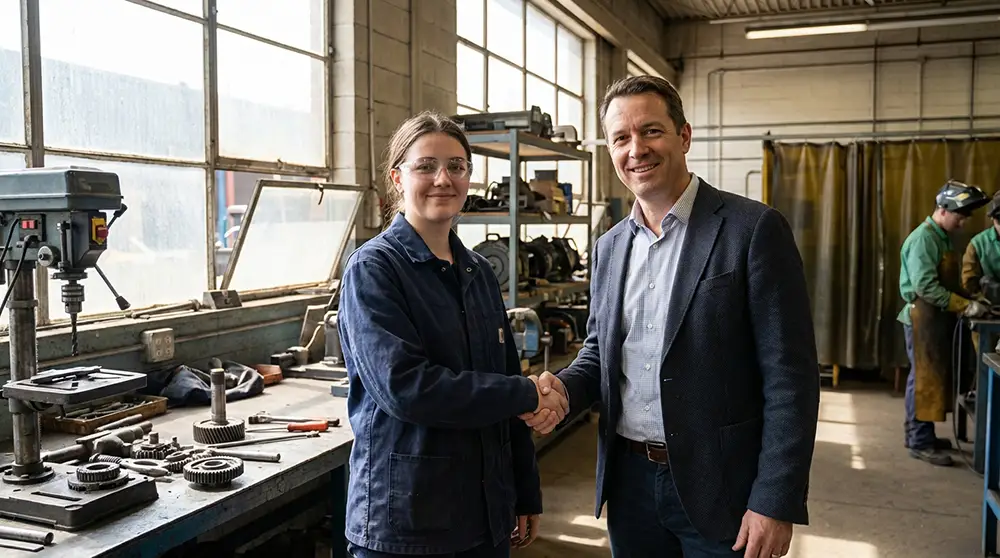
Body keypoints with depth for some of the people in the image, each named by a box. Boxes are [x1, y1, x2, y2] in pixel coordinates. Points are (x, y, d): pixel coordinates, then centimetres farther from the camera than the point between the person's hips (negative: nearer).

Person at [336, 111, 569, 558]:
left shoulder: (478, 272, 8)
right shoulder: (373, 268, -11)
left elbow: (505, 384, 12)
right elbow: (402, 385, -23)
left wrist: (527, 495, 13)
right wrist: (528, 394, -17)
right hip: (402, 519, -6)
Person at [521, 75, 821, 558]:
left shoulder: (754, 229, -11)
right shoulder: (609, 246, 7)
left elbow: (790, 375, -13)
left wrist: (775, 503, -15)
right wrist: (562, 388, -6)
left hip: (720, 485, -5)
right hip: (629, 480, 5)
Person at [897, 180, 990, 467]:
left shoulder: (943, 238, 13)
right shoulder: (923, 239, -17)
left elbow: (947, 283, 17)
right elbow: (925, 286, -25)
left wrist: (970, 299, 3)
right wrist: (965, 305, -24)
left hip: (937, 317, 9)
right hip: (923, 318, -9)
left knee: (931, 377, 14)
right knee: (924, 379, -4)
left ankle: (918, 434, 24)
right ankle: (920, 443, 2)